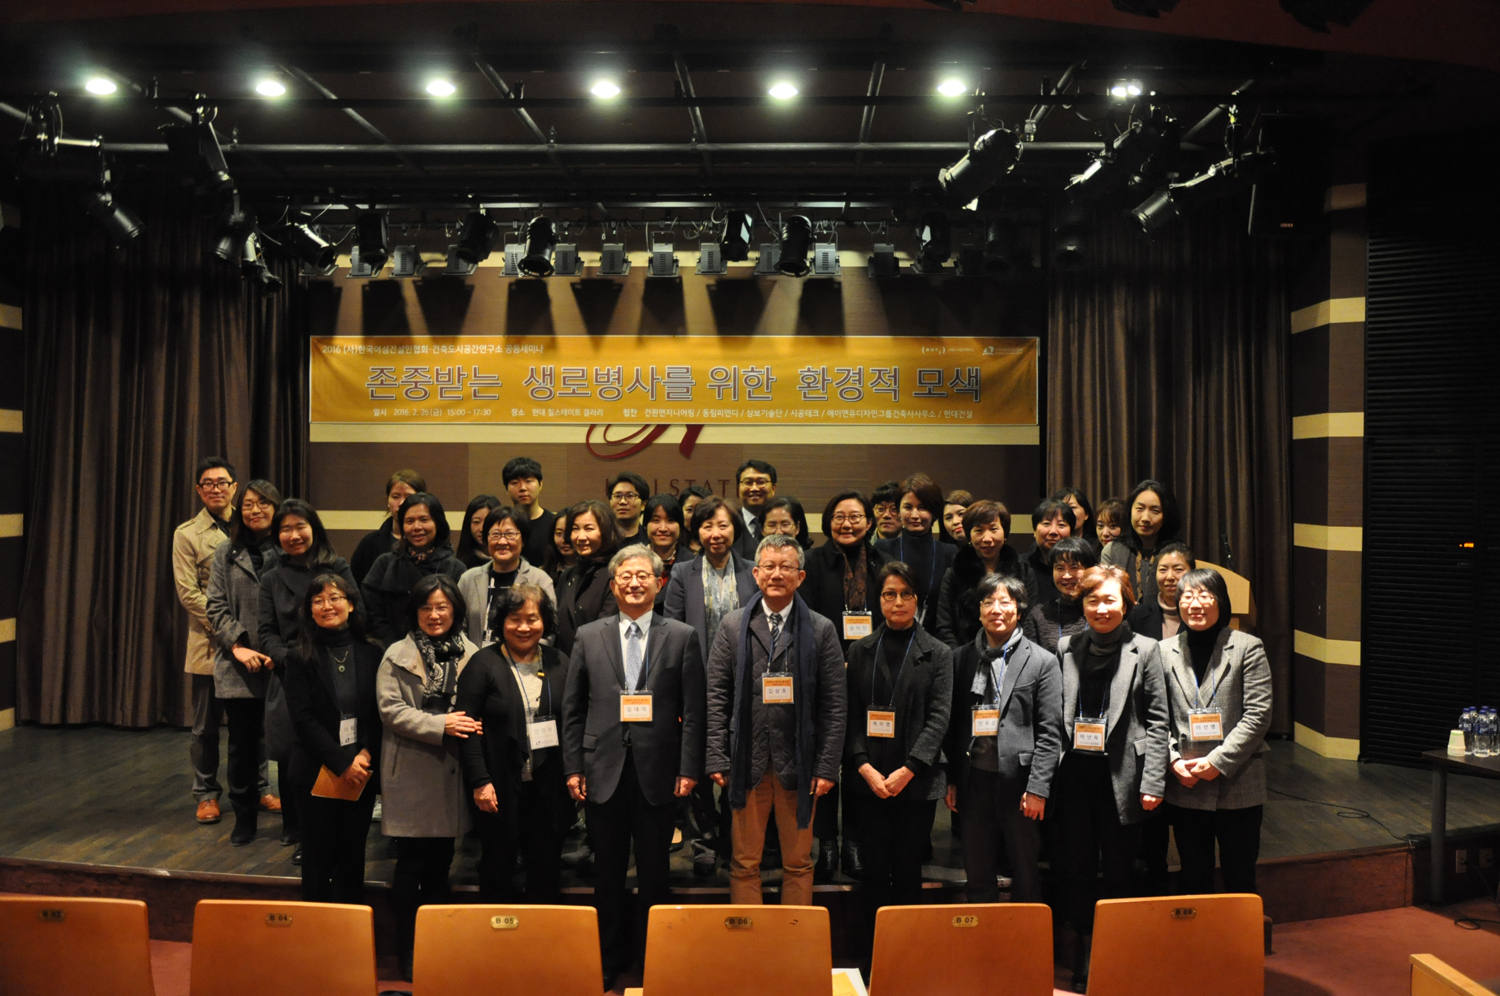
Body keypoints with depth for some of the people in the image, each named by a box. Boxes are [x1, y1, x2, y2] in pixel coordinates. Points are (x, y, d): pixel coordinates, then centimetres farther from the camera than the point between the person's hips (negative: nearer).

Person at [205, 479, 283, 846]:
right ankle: (244, 818, 23)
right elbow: (217, 607, 4)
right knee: (242, 742, 9)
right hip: (239, 666, 2)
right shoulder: (226, 553, 8)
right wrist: (238, 645, -9)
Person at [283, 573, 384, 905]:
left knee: (353, 857, 10)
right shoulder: (301, 656, -3)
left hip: (363, 772, 2)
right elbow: (303, 718, -8)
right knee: (319, 859, 6)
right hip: (319, 773, -2)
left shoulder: (371, 653, 4)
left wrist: (366, 754, -11)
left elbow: (380, 713, 3)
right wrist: (343, 762, -13)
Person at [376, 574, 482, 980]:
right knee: (411, 863, 5)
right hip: (412, 775, -3)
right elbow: (390, 710, -9)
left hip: (452, 774, 3)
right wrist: (441, 725, -18)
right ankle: (408, 952, 18)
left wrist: (471, 727, -12)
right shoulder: (397, 656, -2)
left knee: (440, 862, 13)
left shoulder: (470, 655, 5)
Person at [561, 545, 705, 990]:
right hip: (603, 772, 2)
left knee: (654, 874, 10)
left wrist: (689, 769, -6)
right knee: (607, 874, 13)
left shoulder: (682, 637, 0)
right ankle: (610, 958, 29)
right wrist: (573, 767, 1)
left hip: (657, 773, -1)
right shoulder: (589, 637, 5)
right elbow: (572, 709, 6)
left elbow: (693, 711, -1)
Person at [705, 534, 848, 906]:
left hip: (799, 764, 0)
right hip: (747, 763, 1)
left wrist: (827, 766, -6)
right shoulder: (732, 626, 5)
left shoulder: (822, 630, 2)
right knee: (744, 864, 9)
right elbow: (716, 697, 3)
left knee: (799, 864, 11)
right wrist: (717, 759, -4)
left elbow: (835, 704, 0)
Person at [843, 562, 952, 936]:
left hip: (915, 780, -1)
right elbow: (851, 714, 4)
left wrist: (908, 770, -11)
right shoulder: (861, 651, 9)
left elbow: (939, 717, -3)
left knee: (907, 868, 4)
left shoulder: (938, 654, 3)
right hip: (867, 779, 1)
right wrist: (864, 767, -9)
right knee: (875, 868, 5)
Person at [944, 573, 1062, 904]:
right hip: (974, 780, 3)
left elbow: (1049, 733, -5)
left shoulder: (1042, 662, -2)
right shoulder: (963, 659, 7)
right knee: (977, 874, 13)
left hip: (1018, 782, -3)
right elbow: (953, 724, 8)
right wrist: (951, 780, 5)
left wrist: (1037, 789, -10)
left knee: (1026, 875, 11)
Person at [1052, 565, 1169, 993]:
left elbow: (1157, 719, 0)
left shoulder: (1144, 650, 1)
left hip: (1120, 776, -2)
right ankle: (1084, 953, 20)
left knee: (1119, 869, 7)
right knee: (1076, 866, 6)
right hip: (1073, 774, 2)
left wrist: (1152, 781, -6)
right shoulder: (1066, 649, 7)